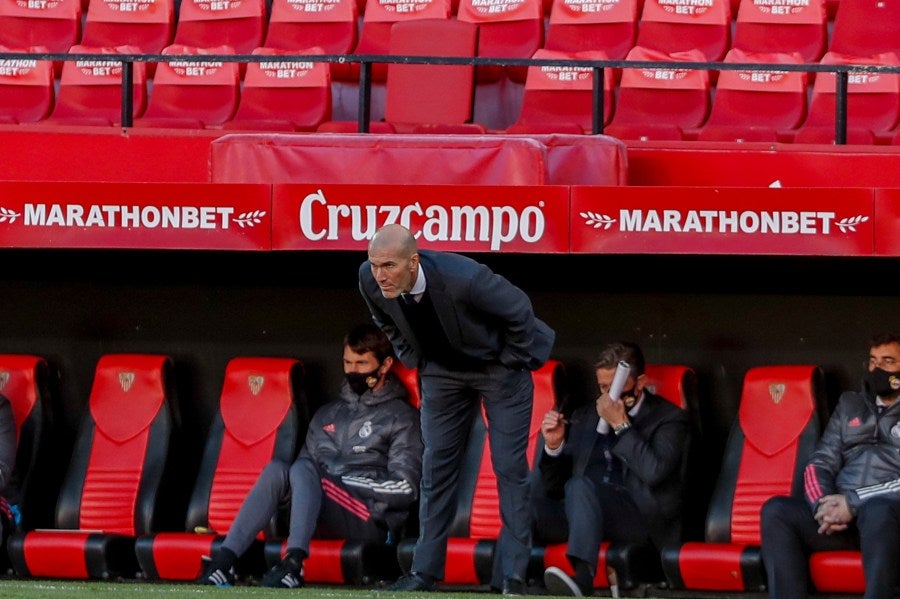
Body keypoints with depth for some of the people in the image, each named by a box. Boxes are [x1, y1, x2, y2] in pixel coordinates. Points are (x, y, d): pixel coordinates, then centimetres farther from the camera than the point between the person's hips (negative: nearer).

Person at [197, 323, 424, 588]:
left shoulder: (402, 417, 6)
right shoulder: (327, 414, 25)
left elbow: (406, 489, -5)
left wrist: (340, 479, -5)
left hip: (372, 522, -5)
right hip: (325, 521, 5)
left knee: (303, 471, -28)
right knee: (277, 469, -20)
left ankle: (294, 564, -47)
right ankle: (225, 561, -34)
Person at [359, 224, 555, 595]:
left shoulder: (464, 278, -40)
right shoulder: (370, 281, -23)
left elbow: (519, 311, -24)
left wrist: (511, 363, -14)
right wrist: (415, 360, 4)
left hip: (500, 366, -5)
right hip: (443, 370, 5)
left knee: (509, 466, -7)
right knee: (438, 463, 5)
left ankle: (511, 574, -4)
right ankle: (425, 571, 9)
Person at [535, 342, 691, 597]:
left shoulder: (669, 419, 7)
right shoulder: (583, 417, 22)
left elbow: (654, 472, -12)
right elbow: (554, 487, 20)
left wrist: (621, 425, -9)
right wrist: (554, 446, 0)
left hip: (640, 517, -5)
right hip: (585, 510, 5)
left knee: (580, 485, -36)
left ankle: (583, 577, -56)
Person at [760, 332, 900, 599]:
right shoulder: (850, 404, 23)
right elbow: (821, 463, 15)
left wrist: (853, 502, -14)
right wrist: (825, 506, -7)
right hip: (842, 510, 5)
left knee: (877, 510, -40)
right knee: (776, 510, -21)